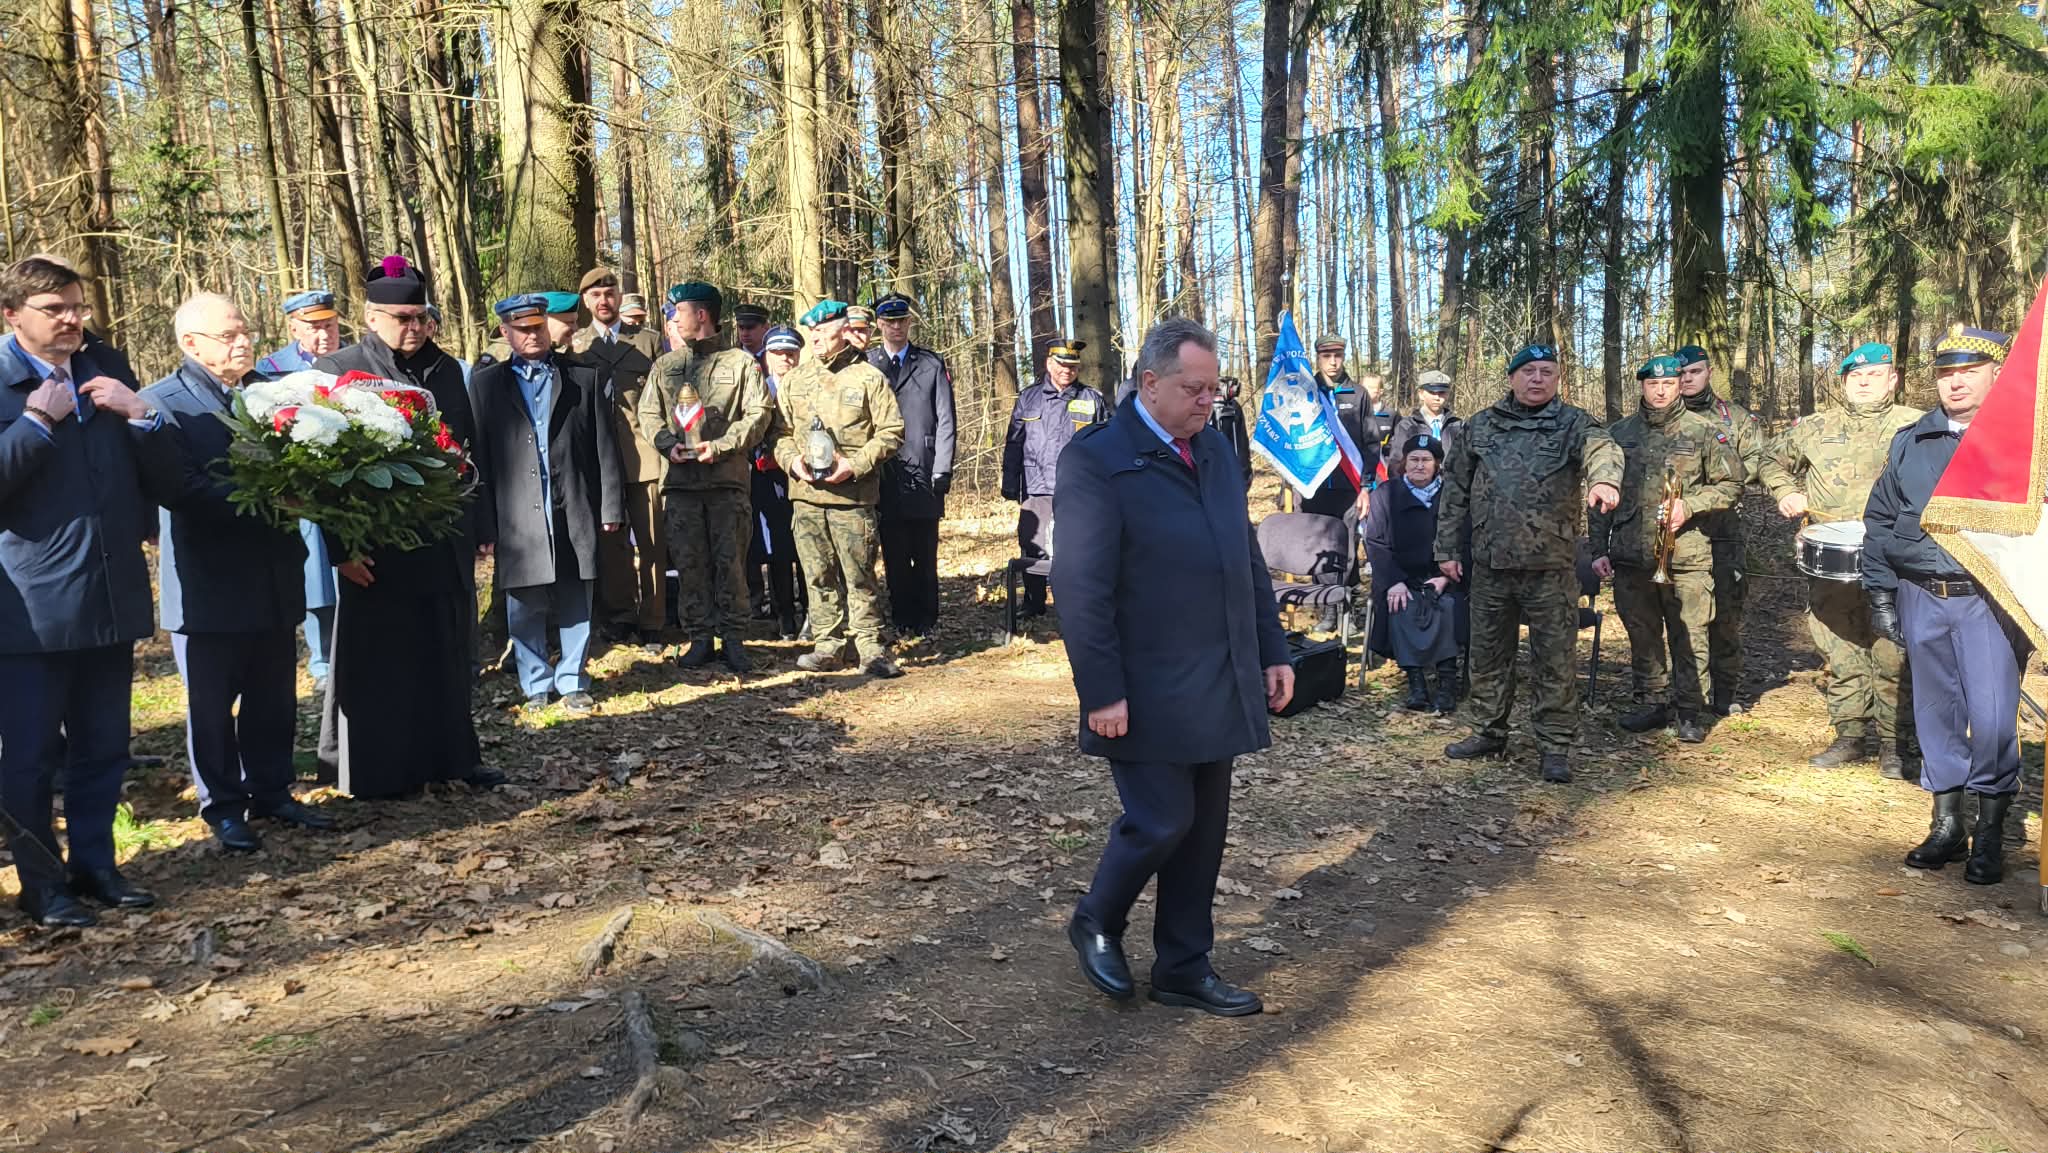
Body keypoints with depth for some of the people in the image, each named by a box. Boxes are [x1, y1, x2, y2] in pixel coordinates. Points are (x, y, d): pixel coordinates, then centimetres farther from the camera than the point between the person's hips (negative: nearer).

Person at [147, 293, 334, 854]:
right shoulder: (163, 402, -8)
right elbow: (180, 488, -20)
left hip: (275, 575, 5)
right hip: (209, 581, -5)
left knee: (274, 698, 14)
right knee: (212, 703, 7)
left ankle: (271, 792, 28)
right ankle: (223, 808, 20)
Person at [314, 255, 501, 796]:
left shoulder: (446, 369, 9)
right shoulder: (338, 371, -5)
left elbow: (470, 444, 17)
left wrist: (473, 526, 11)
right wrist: (340, 544, -13)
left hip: (447, 542, 4)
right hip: (378, 544, -4)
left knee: (447, 653, 11)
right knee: (379, 659, 3)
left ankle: (451, 753, 23)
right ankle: (377, 768, 15)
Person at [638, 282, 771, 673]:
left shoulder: (740, 362, 3)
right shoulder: (667, 364, 15)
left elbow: (758, 414, -2)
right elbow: (648, 412, 14)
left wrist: (721, 445, -13)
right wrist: (668, 444, -4)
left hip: (728, 476, -3)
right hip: (680, 478, 4)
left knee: (729, 560, -2)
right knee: (688, 561, 5)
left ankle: (733, 638, 7)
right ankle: (700, 637, 14)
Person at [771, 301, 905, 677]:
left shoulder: (868, 377, 2)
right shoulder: (794, 380, 15)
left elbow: (891, 432, -1)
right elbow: (780, 431, 16)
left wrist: (854, 465, -12)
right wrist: (792, 461, -5)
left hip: (853, 495, -4)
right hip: (805, 493, 4)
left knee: (860, 575, -3)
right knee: (819, 575, 7)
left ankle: (871, 649, 3)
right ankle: (827, 645, 15)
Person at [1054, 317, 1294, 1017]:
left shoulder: (1214, 449, 11)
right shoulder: (1097, 459, -12)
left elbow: (1248, 559, 16)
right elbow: (1082, 587, -16)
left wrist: (1273, 651, 13)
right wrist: (1102, 692, -18)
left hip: (1220, 686, 7)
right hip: (1149, 691, -7)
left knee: (1204, 829, 12)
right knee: (1162, 821, -3)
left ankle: (1184, 970, 26)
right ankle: (1096, 924, 25)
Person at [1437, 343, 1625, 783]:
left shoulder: (1572, 423, 0)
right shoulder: (1480, 426, 9)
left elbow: (1601, 447, -23)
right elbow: (1455, 490, 12)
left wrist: (1604, 478, -46)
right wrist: (1447, 548, 8)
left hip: (1550, 566, -3)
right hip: (1490, 565, 3)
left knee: (1554, 659, 3)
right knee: (1488, 652, 13)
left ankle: (1556, 745, 14)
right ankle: (1488, 731, 28)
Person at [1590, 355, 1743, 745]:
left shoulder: (1705, 431, 2)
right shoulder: (1620, 432, 10)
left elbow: (1730, 486, 4)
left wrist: (1689, 506, -13)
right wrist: (1599, 549, 8)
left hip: (1686, 556, -3)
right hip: (1630, 555, 3)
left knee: (1689, 637, -1)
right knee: (1642, 636, 11)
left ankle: (1691, 712, 10)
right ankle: (1652, 703, 24)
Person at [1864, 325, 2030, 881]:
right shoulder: (1910, 442, 10)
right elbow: (1879, 520, 14)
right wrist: (1881, 594, 9)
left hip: (1990, 601, -3)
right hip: (1921, 599, 4)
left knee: (1992, 718, -6)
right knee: (1936, 712, 10)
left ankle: (1991, 831, 11)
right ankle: (1946, 824, 21)